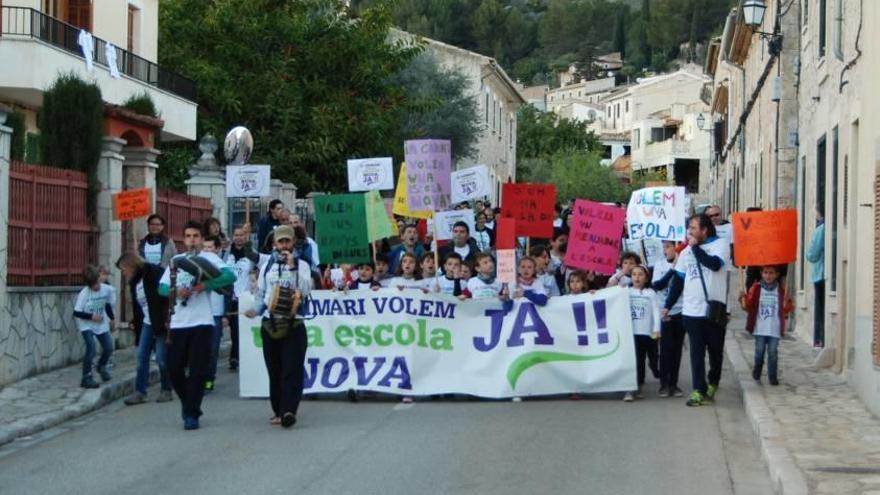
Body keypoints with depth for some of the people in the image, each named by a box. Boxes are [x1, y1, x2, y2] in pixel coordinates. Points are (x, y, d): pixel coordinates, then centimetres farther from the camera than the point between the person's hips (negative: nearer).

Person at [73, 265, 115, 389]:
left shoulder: (106, 290, -10)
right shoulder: (84, 294, -22)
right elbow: (76, 313, -19)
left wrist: (111, 318, 13)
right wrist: (91, 316, -24)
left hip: (101, 325, 5)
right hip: (87, 325, -5)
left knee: (109, 348, 3)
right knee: (91, 349, -20)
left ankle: (102, 366, 36)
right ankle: (86, 378, -9)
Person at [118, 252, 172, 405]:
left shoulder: (154, 273, -14)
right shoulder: (134, 282, 10)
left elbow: (166, 295, -18)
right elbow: (137, 306, 15)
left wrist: (166, 320, -19)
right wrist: (137, 323, 12)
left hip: (161, 323, -8)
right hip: (147, 323, 8)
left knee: (162, 358, -2)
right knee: (142, 357, 3)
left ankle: (166, 390, 12)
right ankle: (140, 392, 5)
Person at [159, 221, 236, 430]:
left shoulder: (209, 258, 3)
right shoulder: (176, 260, 14)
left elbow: (230, 276, -13)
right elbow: (162, 287, 7)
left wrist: (205, 285, -22)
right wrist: (175, 291, -13)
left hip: (201, 322, -3)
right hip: (177, 323, 4)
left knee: (197, 371, -4)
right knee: (174, 368, 4)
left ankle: (191, 414, 3)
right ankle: (187, 401, 29)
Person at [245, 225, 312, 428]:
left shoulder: (301, 265, 5)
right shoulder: (268, 266, 14)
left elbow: (306, 290, -11)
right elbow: (261, 294, 16)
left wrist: (292, 266, -14)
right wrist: (255, 309, -4)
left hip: (293, 324, -3)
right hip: (270, 324, 3)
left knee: (292, 370, -11)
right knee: (274, 371, 7)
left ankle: (289, 411, -20)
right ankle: (278, 411, 15)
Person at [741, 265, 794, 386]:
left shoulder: (781, 290, 5)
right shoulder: (756, 288, 3)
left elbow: (786, 309, 6)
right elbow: (749, 305, 1)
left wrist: (787, 304, -16)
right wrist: (744, 301, -19)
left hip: (775, 329, 0)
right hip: (759, 329, 0)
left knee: (773, 352, 0)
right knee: (759, 351, 1)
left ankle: (773, 377, 7)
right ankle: (756, 374, 21)